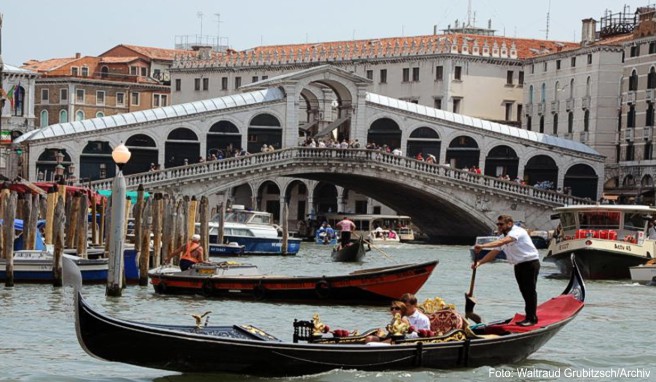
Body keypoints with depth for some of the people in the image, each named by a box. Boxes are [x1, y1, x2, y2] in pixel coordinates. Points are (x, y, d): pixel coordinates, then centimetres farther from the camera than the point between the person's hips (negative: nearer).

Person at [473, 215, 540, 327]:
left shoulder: (517, 231, -17)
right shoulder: (504, 237, 12)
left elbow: (502, 242, -34)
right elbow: (493, 253, 8)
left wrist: (483, 246, -42)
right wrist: (479, 262, -7)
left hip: (530, 263, -9)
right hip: (519, 266, 9)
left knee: (530, 290, -9)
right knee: (525, 292, 9)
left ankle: (531, 318, -9)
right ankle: (529, 317, 14)